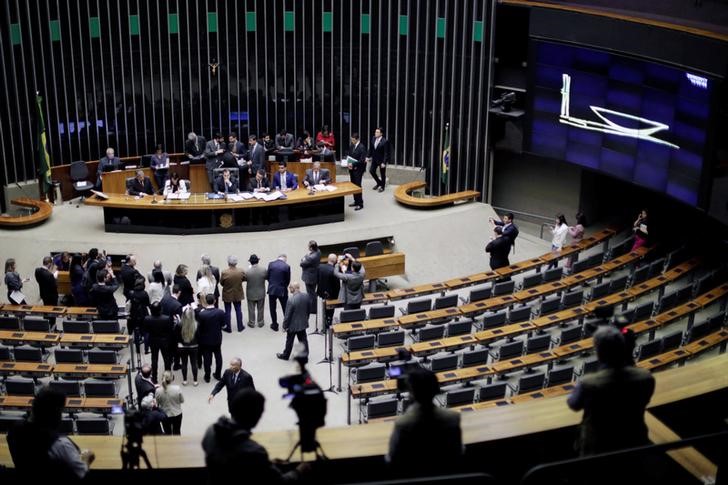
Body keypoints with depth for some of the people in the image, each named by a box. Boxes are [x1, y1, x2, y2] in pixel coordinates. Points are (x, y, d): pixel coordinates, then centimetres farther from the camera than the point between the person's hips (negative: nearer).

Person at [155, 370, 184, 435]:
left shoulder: (158, 390, -22)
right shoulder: (177, 389, -24)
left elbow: (157, 403, -8)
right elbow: (182, 400, -8)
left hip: (165, 415, 0)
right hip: (177, 414, 0)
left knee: (167, 433, 20)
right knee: (177, 432, 21)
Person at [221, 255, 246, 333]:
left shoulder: (224, 273, -24)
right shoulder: (241, 271, -16)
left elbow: (221, 283, -10)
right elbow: (244, 279, 2)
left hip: (227, 295, -3)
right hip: (238, 294, 3)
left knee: (227, 311, 9)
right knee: (238, 310, 16)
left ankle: (228, 328, 17)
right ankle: (240, 327, 24)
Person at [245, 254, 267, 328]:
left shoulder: (248, 271, -22)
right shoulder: (263, 270, -17)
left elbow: (244, 279, -5)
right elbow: (267, 277, -2)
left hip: (251, 294, -1)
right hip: (261, 293, 1)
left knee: (251, 309, 15)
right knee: (260, 309, 17)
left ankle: (251, 323, 24)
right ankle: (260, 322, 27)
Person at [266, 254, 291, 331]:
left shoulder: (271, 264, -7)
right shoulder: (287, 266, -11)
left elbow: (267, 276, -1)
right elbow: (288, 280, -5)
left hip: (272, 290, 1)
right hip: (282, 290, -1)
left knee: (272, 309, 13)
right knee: (285, 308, 13)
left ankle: (274, 325, 20)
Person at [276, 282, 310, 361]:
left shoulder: (291, 299, -29)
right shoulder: (306, 297, -9)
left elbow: (287, 315, -22)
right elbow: (308, 310, 5)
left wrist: (285, 326, -10)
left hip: (293, 325, -5)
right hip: (303, 323, 5)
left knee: (289, 341, 14)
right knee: (303, 340, 17)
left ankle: (285, 355, 32)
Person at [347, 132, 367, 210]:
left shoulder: (362, 147, -14)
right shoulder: (351, 146, 9)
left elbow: (362, 160, -19)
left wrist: (353, 164, -21)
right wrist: (349, 164, -1)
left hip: (358, 169, -7)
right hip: (352, 169, 7)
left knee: (357, 186, -6)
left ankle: (360, 204, 0)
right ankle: (356, 201, 22)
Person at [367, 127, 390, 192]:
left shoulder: (385, 142, -22)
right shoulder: (373, 139, -4)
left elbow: (386, 153, -21)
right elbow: (371, 149, 7)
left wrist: (384, 163, -23)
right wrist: (368, 156, 0)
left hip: (381, 160, -6)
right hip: (374, 159, 6)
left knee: (382, 174, 9)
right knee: (371, 170, 6)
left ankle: (382, 187, 28)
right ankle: (379, 183, 30)